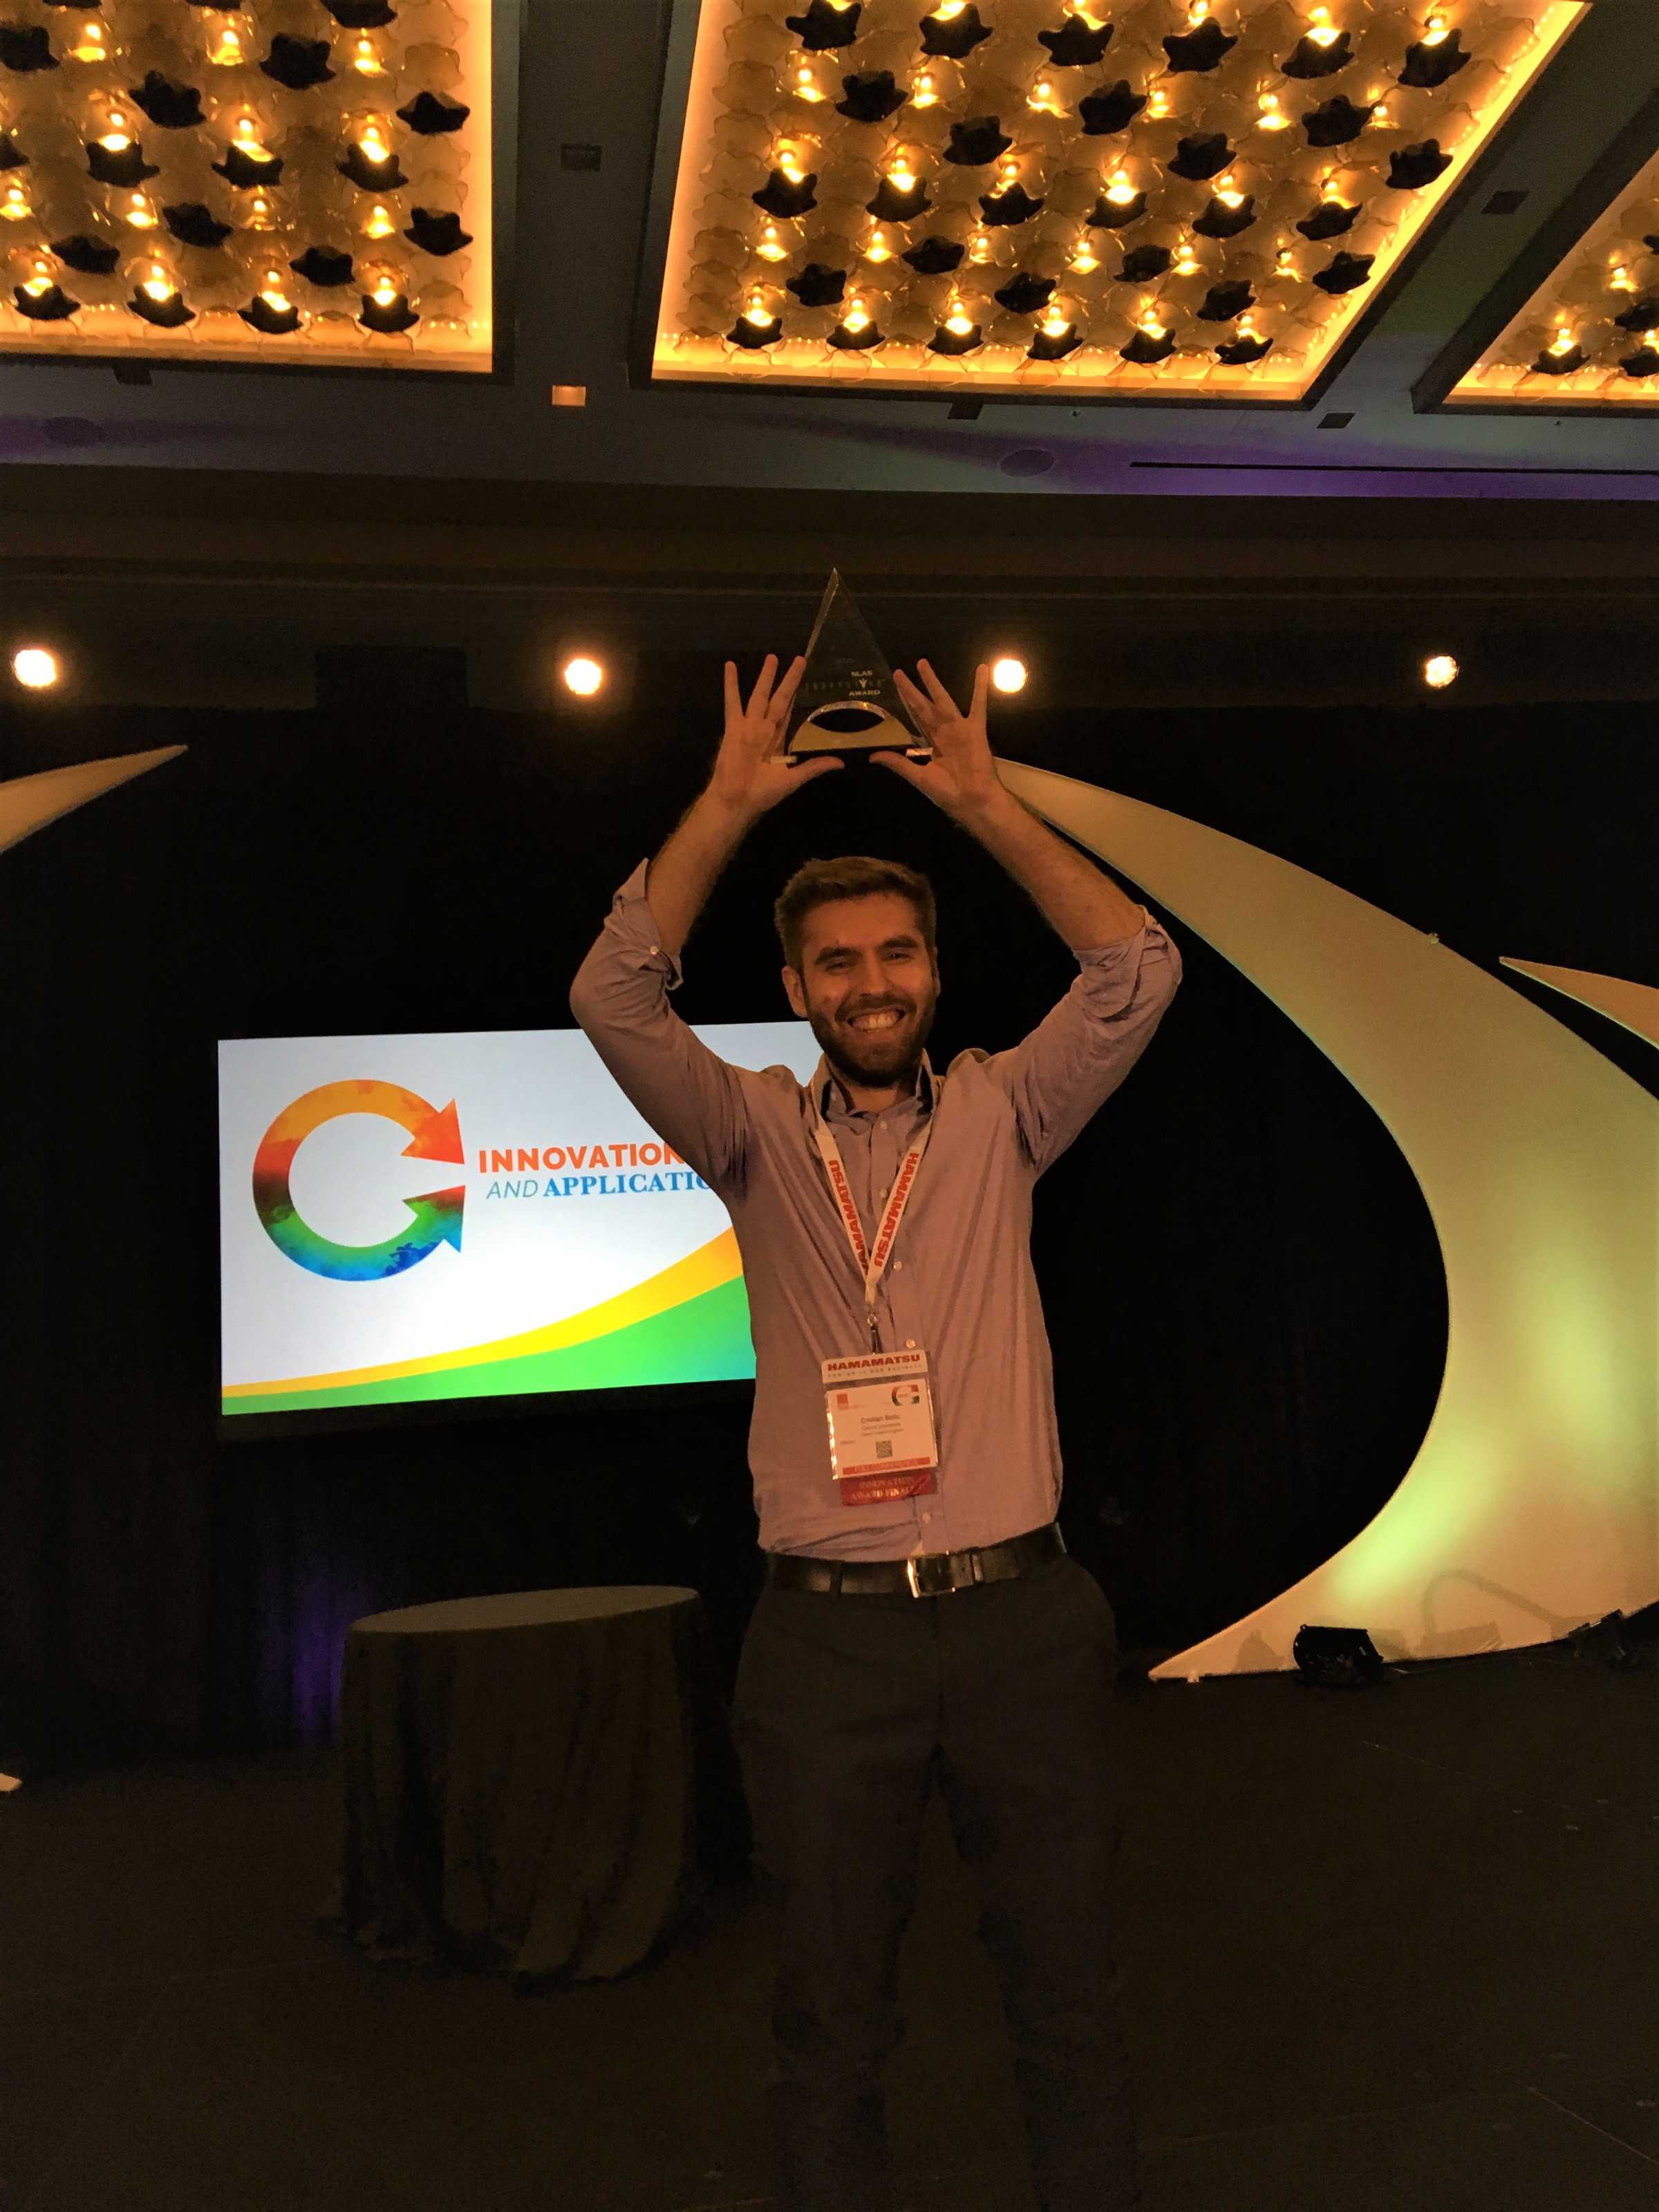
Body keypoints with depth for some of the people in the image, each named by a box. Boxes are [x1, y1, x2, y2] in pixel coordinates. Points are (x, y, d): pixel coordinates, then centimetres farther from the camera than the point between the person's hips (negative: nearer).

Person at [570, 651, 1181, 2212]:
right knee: (830, 2017, 14)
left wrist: (987, 806, -5)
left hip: (1018, 1614, 1)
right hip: (827, 1630, 0)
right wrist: (728, 806, -9)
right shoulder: (759, 1137, 3)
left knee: (1068, 1995, 15)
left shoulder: (1002, 1116, 5)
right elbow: (614, 998, -10)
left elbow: (1140, 972, -6)